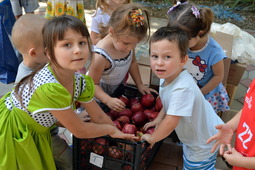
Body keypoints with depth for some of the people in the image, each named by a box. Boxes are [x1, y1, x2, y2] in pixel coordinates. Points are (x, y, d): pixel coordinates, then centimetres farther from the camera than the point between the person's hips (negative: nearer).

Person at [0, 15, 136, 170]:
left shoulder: (81, 82, -14)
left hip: (37, 131, 6)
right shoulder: (49, 88, -38)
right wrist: (112, 129, -10)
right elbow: (79, 130, -25)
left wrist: (120, 135, 4)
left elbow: (99, 117, 2)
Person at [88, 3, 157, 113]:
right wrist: (108, 100, -42)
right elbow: (93, 84, -29)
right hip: (100, 92, -6)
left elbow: (132, 62, 3)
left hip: (118, 87, 6)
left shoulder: (128, 42, -17)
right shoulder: (101, 56, -38)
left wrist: (139, 84, 2)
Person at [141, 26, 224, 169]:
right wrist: (159, 119, 6)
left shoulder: (182, 89, -39)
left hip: (203, 144, -9)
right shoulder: (167, 76, -11)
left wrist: (152, 138, -16)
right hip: (193, 135, 9)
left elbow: (170, 123, -31)